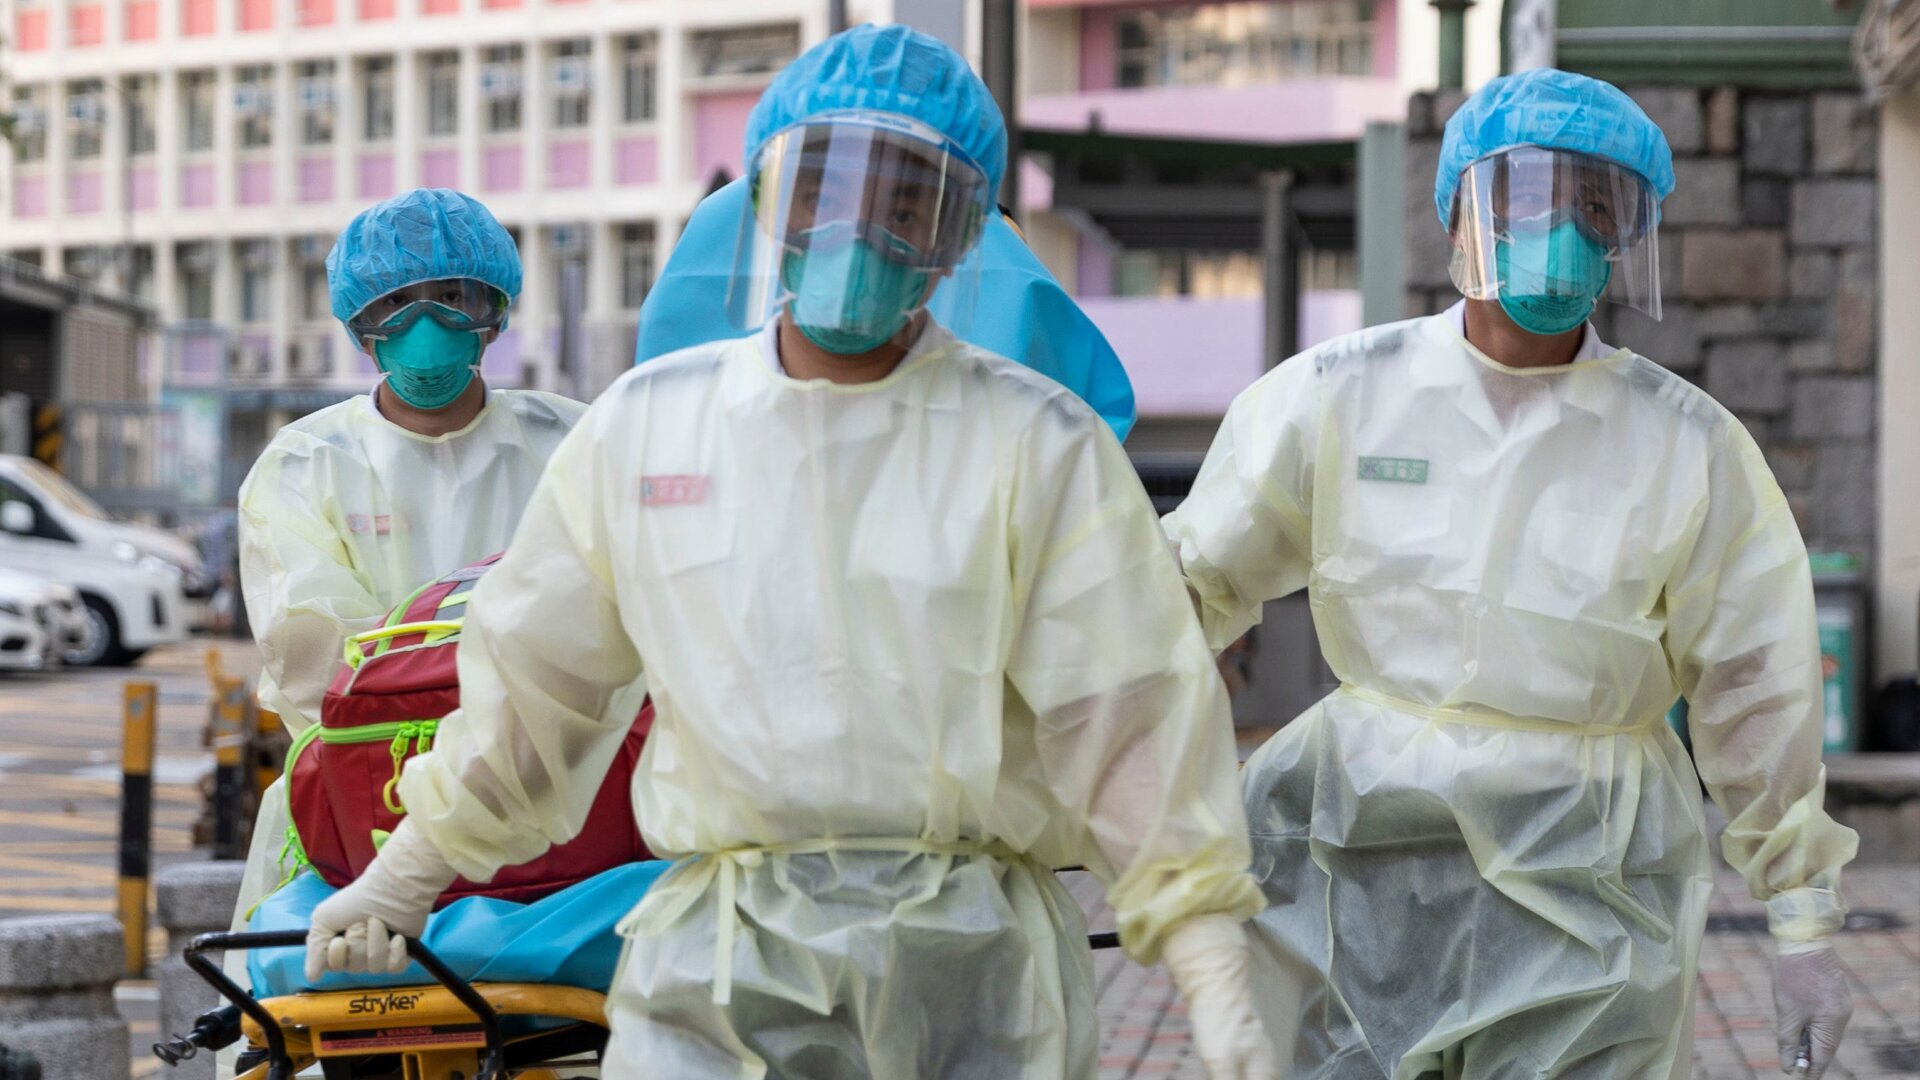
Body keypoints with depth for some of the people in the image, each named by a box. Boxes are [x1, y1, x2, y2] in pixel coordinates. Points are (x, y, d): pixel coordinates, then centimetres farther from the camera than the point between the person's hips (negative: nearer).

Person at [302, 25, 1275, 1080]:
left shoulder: (1039, 447, 1)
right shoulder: (645, 424, 8)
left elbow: (1130, 718, -2)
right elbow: (530, 677, 19)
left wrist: (1217, 988, -7)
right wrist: (403, 876, 24)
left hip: (973, 982, -1)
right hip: (716, 964, 2)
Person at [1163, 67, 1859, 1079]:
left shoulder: (1690, 447, 0)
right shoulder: (1340, 396, 1)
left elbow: (1755, 695, 5)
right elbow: (1193, 580, 9)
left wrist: (1805, 928, 6)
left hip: (1584, 880, -1)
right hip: (1363, 856, 1)